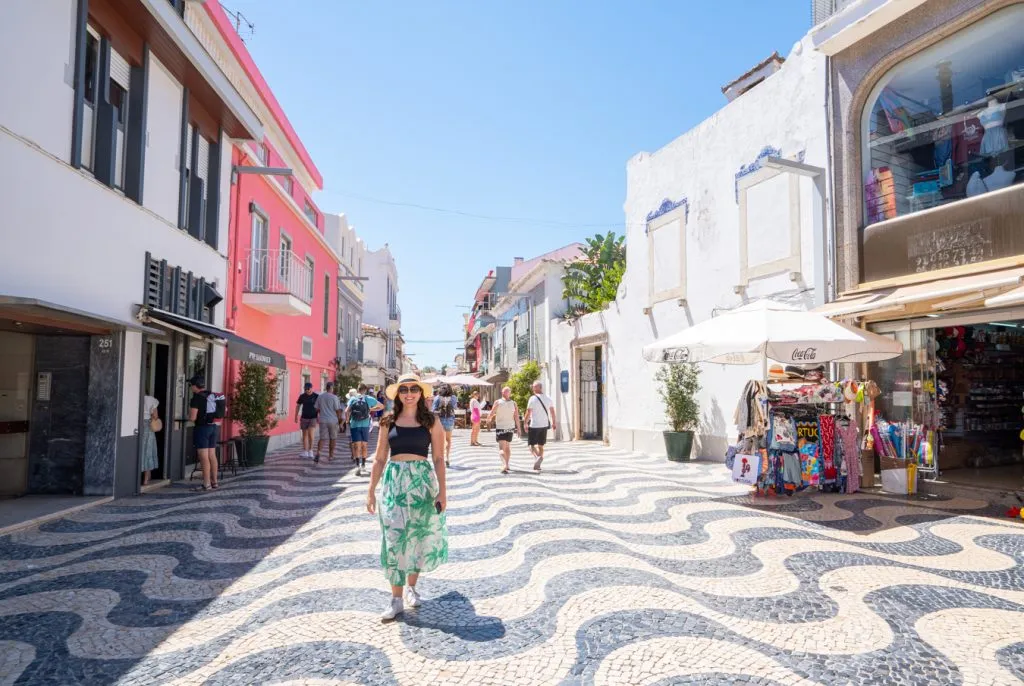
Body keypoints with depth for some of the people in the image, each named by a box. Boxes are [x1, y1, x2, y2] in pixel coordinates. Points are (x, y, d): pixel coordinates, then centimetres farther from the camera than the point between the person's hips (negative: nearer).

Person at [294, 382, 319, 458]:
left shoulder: (316, 396, -5)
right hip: (304, 418, 3)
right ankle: (305, 452, 14)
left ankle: (310, 450, -2)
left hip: (313, 418, -3)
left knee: (310, 433, -16)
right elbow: (298, 406, 10)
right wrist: (296, 416, 5)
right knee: (304, 435, 7)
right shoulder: (302, 396, 2)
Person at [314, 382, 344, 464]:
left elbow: (317, 409, 11)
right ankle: (330, 456, 16)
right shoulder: (334, 397, -10)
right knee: (333, 438, 10)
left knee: (322, 438, 4)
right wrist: (339, 419, 6)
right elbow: (338, 410, -8)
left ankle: (318, 453, -17)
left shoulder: (320, 396, 3)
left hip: (323, 420, 3)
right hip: (333, 420, -3)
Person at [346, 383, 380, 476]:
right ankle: (363, 464, 28)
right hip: (365, 425, 1)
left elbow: (347, 411, -11)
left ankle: (357, 465, -20)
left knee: (356, 445, -3)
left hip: (354, 425, -1)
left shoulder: (353, 399, 0)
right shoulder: (368, 398, 2)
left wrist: (347, 420, 5)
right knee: (364, 445, 16)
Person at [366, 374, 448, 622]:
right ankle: (396, 599, 7)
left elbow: (439, 459, 0)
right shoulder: (388, 422, 6)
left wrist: (442, 491, -6)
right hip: (393, 482, 1)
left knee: (418, 537, 9)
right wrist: (371, 491, 5)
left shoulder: (431, 422, 1)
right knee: (394, 539, -2)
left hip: (422, 481, 0)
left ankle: (411, 587, 30)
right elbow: (380, 459, 8)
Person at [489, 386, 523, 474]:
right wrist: (519, 428, -1)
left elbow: (491, 413, -1)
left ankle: (505, 464, -27)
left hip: (500, 427, -3)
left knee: (502, 448, -7)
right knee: (507, 447, 19)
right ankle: (506, 465, 28)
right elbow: (516, 417, -5)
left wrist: (489, 420, 20)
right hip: (510, 427, 3)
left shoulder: (497, 402, -8)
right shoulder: (513, 403, -2)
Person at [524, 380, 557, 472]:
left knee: (532, 445, 2)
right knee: (541, 445, 14)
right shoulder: (548, 399, 6)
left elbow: (528, 412, -12)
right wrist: (553, 423, 19)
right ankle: (537, 465, 15)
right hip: (545, 425, 5)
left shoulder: (533, 399, -10)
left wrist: (526, 423, -4)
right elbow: (552, 411, 11)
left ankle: (538, 457, -26)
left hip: (534, 425, -5)